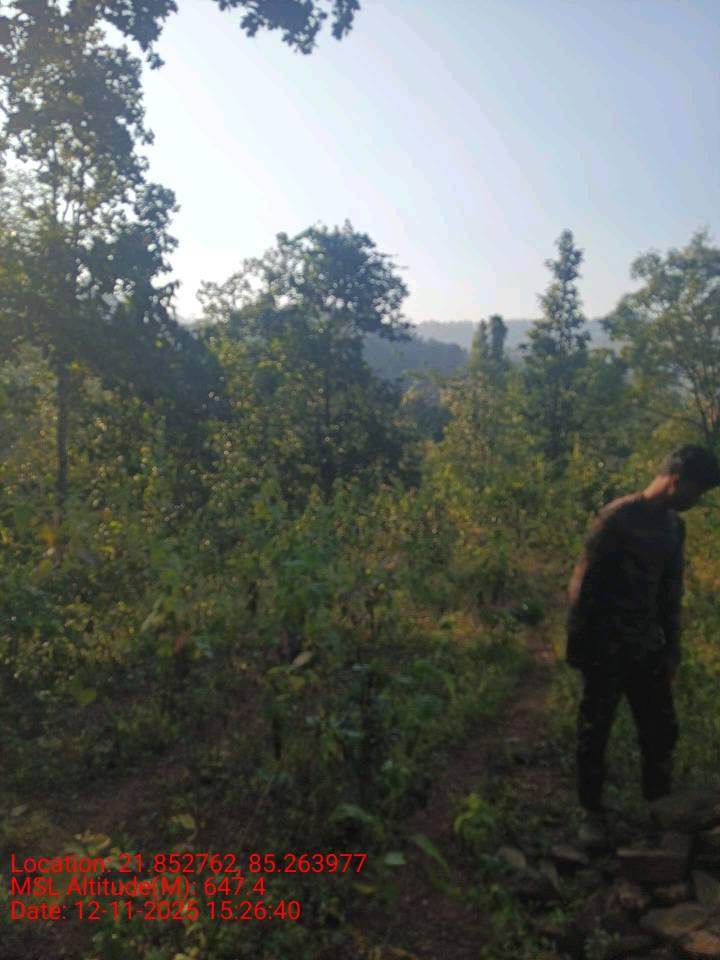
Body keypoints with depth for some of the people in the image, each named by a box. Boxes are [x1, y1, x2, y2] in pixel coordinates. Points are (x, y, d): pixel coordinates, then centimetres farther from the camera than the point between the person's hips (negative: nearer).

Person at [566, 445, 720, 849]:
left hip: (647, 647, 7)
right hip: (606, 647, -7)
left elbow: (671, 592, 15)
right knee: (595, 732, 6)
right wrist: (577, 644, -14)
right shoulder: (617, 517, -16)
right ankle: (593, 812, 21)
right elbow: (584, 583, -14)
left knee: (662, 731, 13)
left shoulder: (675, 526, 7)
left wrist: (672, 648, 13)